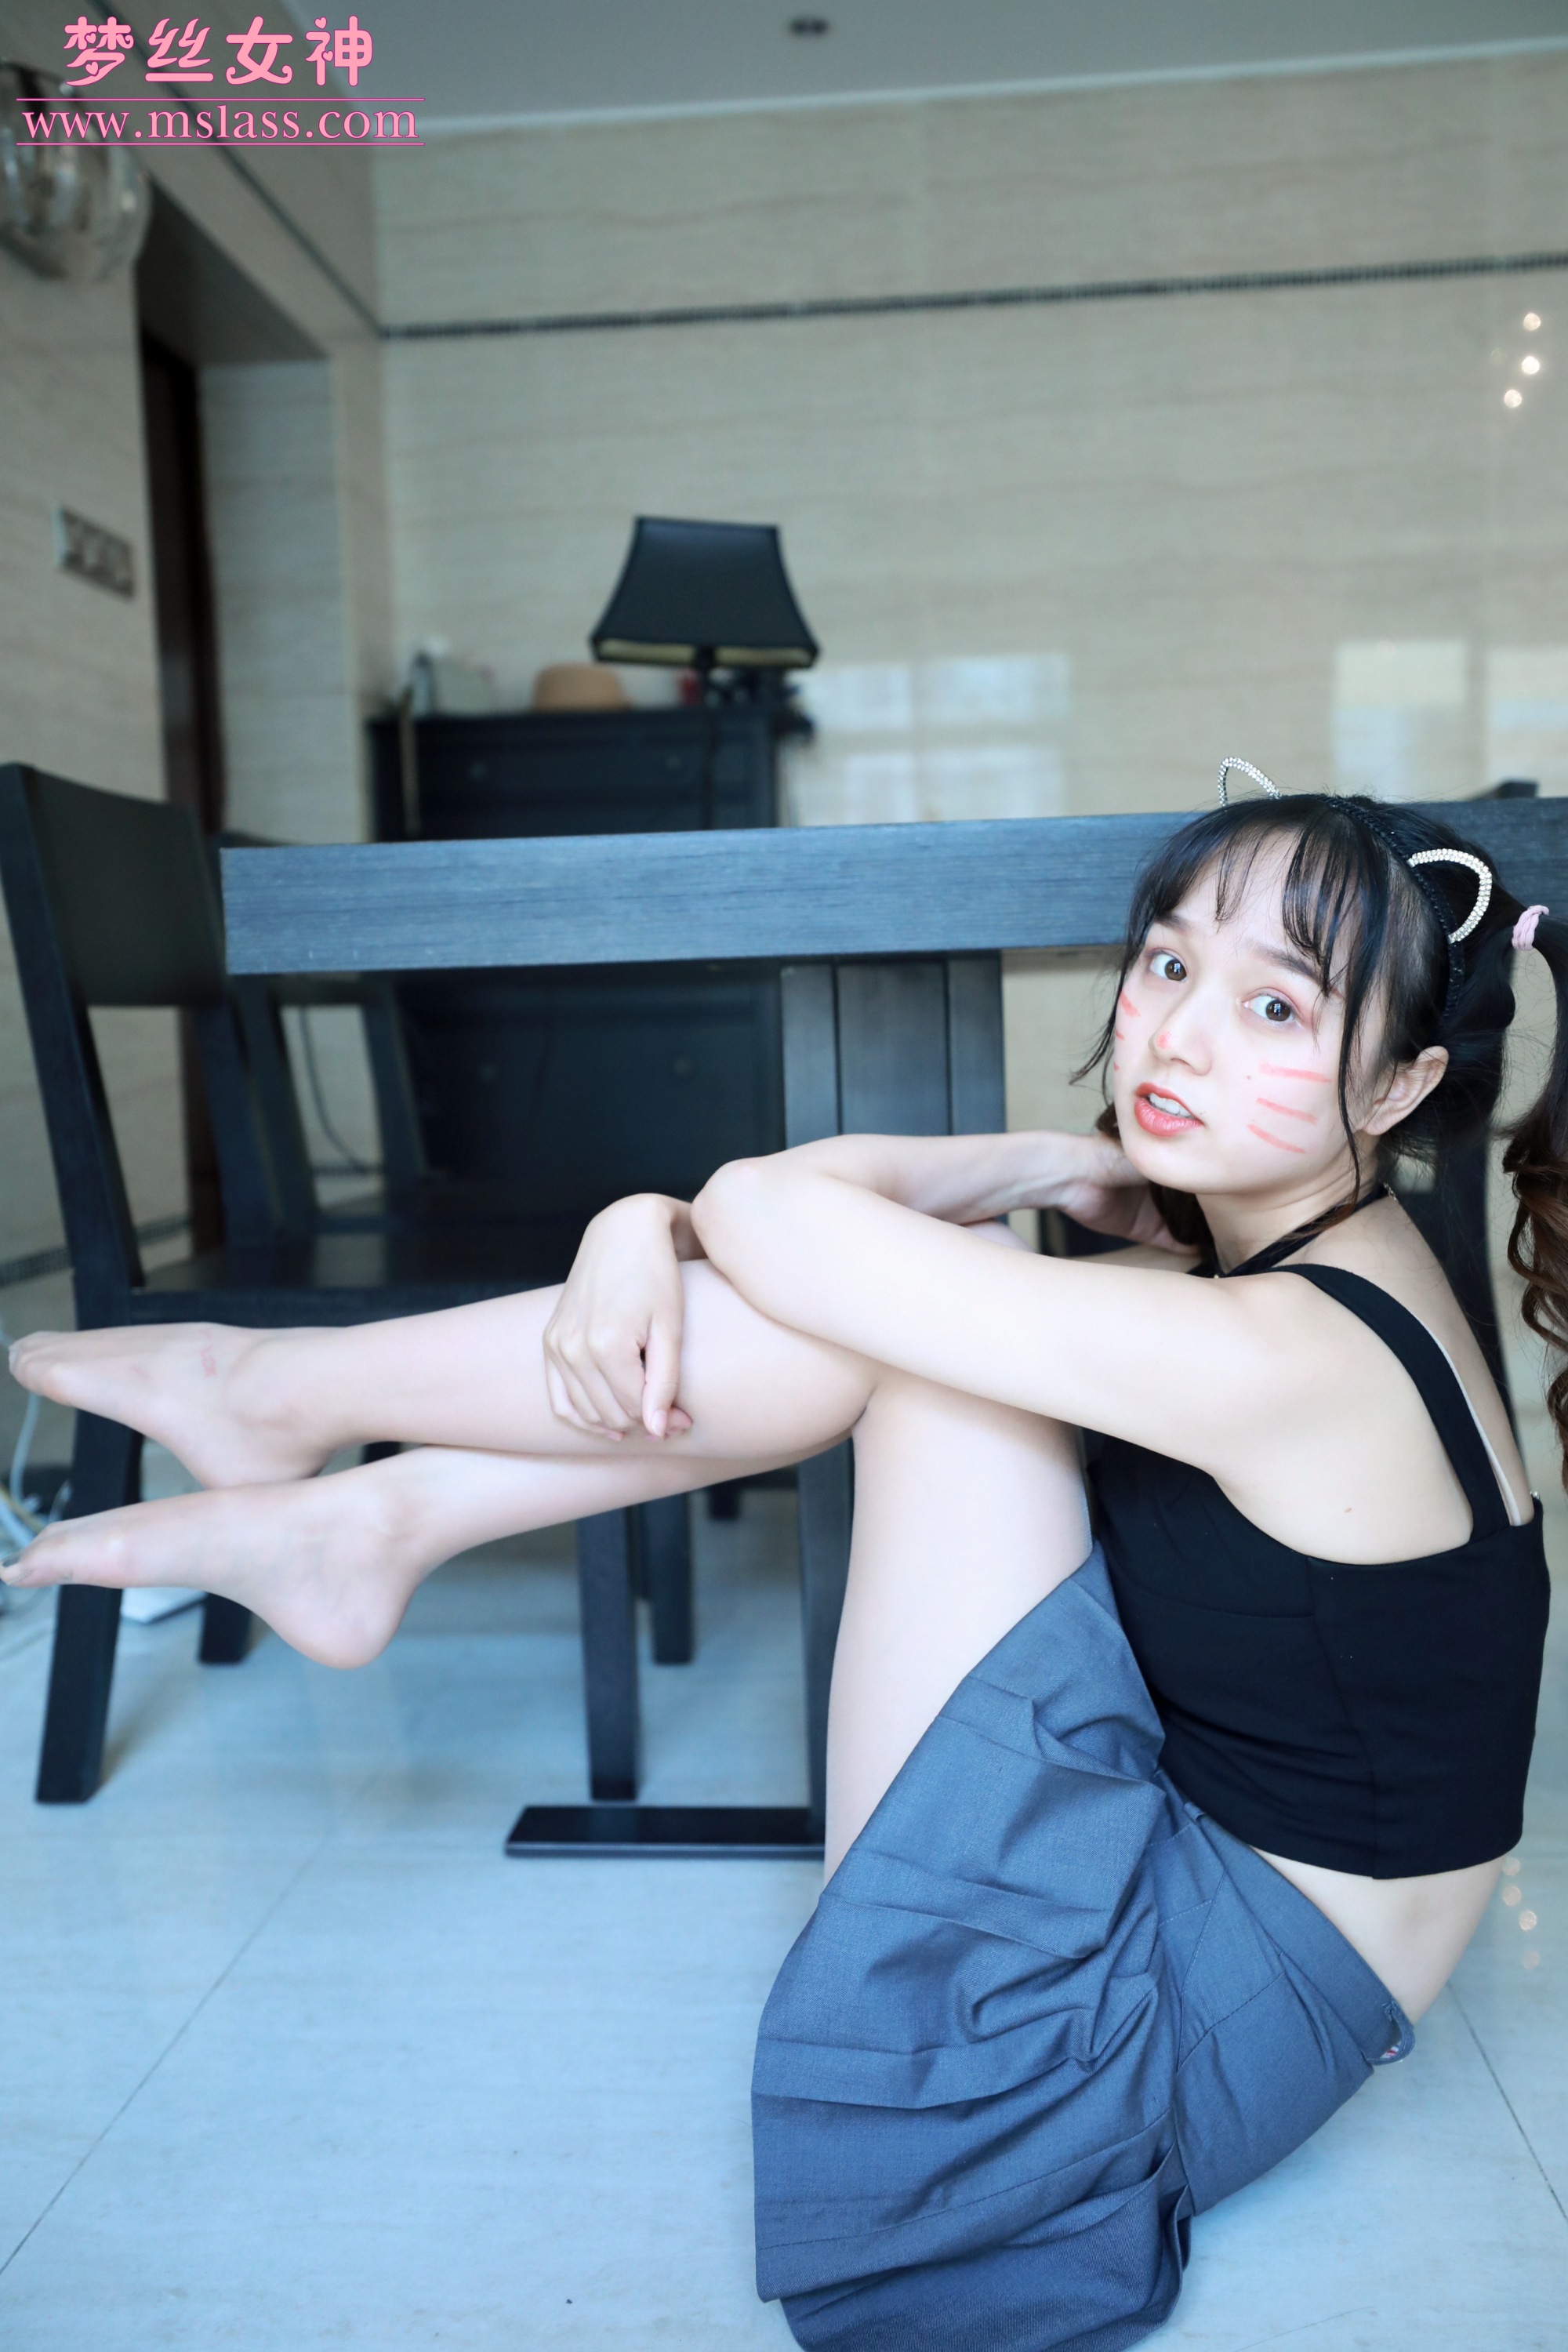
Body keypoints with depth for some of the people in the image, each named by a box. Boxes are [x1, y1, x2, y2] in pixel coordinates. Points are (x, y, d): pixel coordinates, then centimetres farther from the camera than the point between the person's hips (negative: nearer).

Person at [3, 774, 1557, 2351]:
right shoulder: (1252, 1233, 0)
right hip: (1186, 1864, 8)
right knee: (889, 1274, -4)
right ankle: (368, 1527, 1)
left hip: (1176, 2032, -8)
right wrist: (643, 1232, -19)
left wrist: (1054, 1165, -12)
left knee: (895, 1295, -19)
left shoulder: (1277, 1355, -28)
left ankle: (280, 1396, -2)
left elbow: (772, 1210, -28)